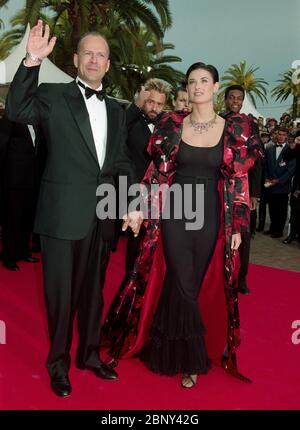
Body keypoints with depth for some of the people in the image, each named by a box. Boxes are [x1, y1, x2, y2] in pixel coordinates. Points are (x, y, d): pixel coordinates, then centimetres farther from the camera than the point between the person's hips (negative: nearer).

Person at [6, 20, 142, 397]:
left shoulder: (116, 110, 13)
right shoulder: (53, 97, -2)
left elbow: (122, 162, 14)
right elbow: (16, 110, -20)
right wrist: (32, 61, -30)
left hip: (102, 217, 5)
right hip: (64, 215, -5)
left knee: (93, 290, 17)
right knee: (61, 293, 7)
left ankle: (89, 355, 36)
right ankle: (58, 364, 26)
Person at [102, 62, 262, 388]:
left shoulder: (234, 129, 1)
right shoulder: (172, 125, 2)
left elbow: (239, 181, 1)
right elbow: (158, 173, 4)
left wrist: (237, 227, -2)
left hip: (211, 216, 1)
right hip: (175, 213, -1)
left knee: (197, 285, 8)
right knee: (184, 285, -1)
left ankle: (169, 347, 30)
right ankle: (193, 359, 20)